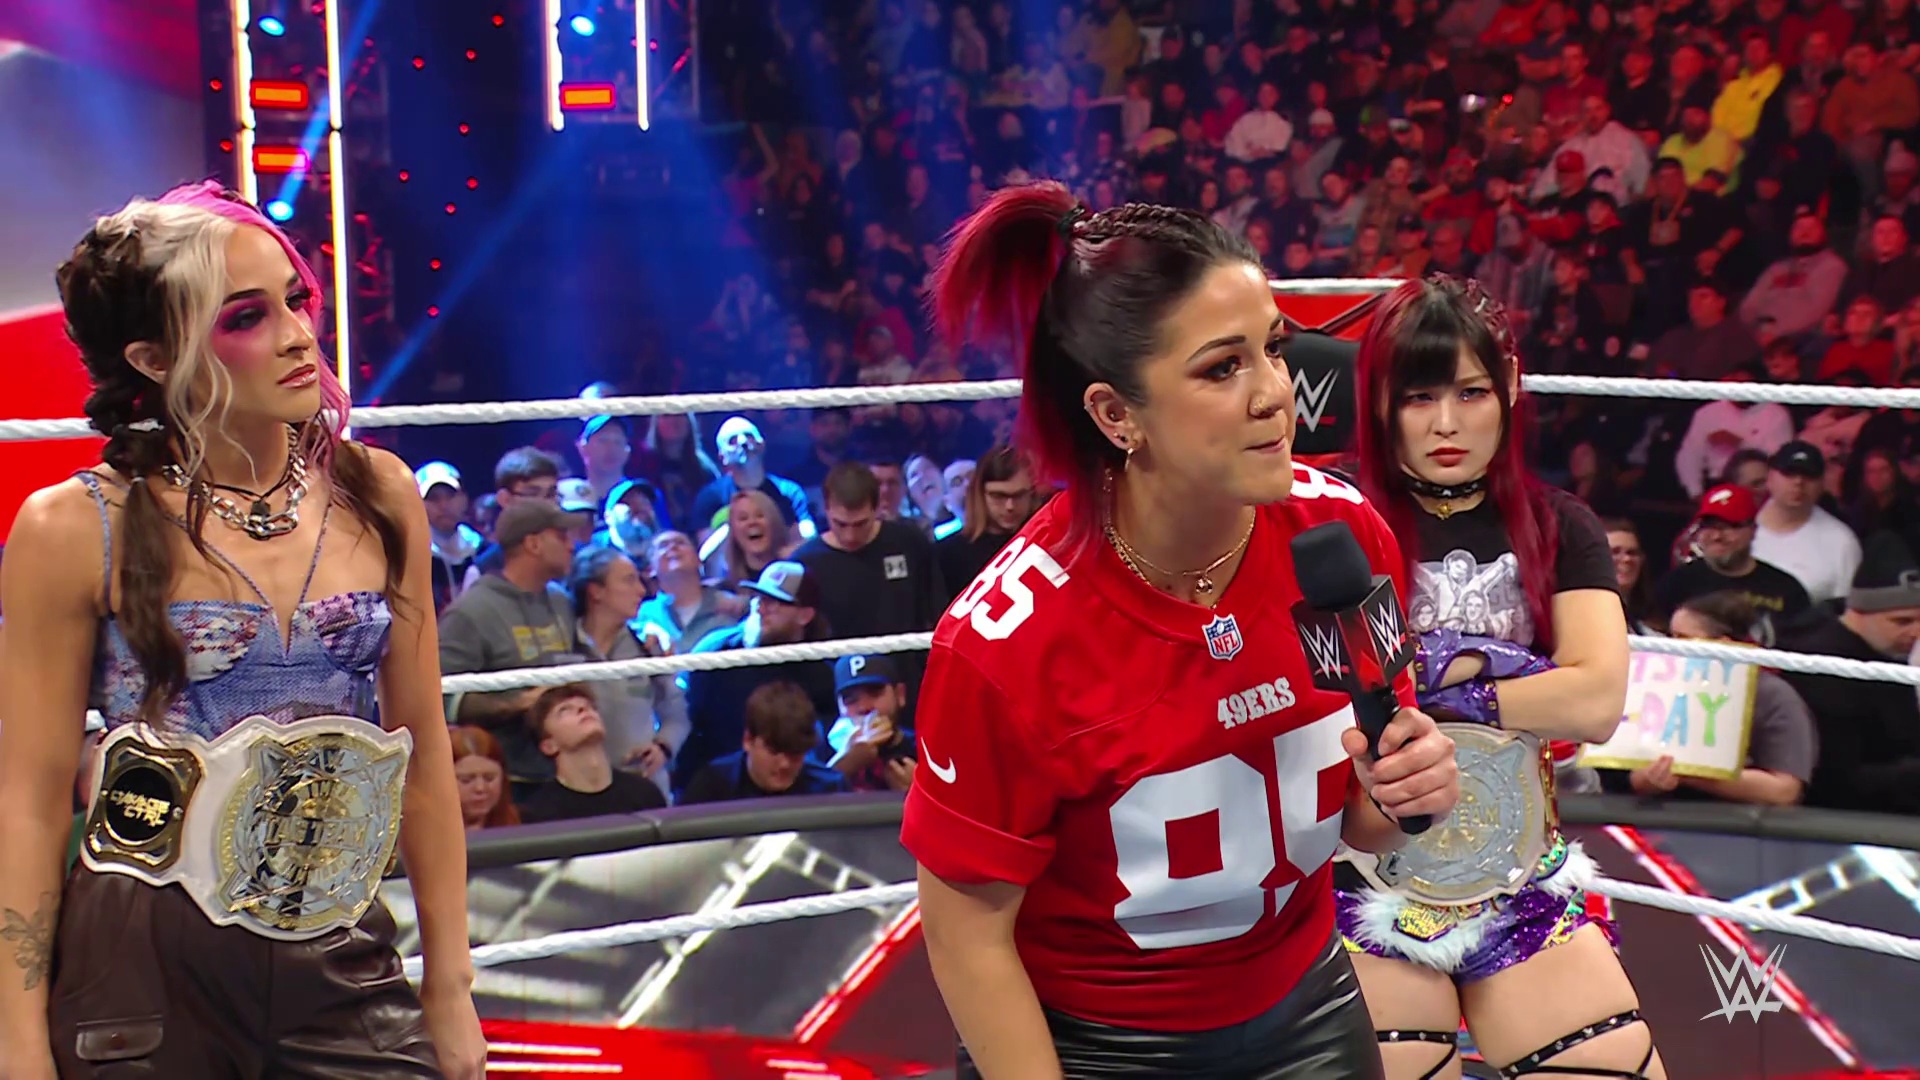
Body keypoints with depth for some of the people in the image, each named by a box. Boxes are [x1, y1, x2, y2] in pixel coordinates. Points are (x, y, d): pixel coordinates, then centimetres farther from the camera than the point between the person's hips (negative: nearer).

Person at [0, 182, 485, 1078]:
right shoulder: (73, 532, -8)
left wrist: (448, 987, 7)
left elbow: (423, 753, 7)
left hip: (342, 970, 3)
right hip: (144, 976, -3)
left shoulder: (375, 496, 1)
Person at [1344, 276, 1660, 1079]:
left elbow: (1596, 702, -10)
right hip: (1372, 894, -3)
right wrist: (1486, 658, -16)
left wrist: (1425, 686, -13)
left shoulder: (1557, 529, 4)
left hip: (1525, 889, 3)